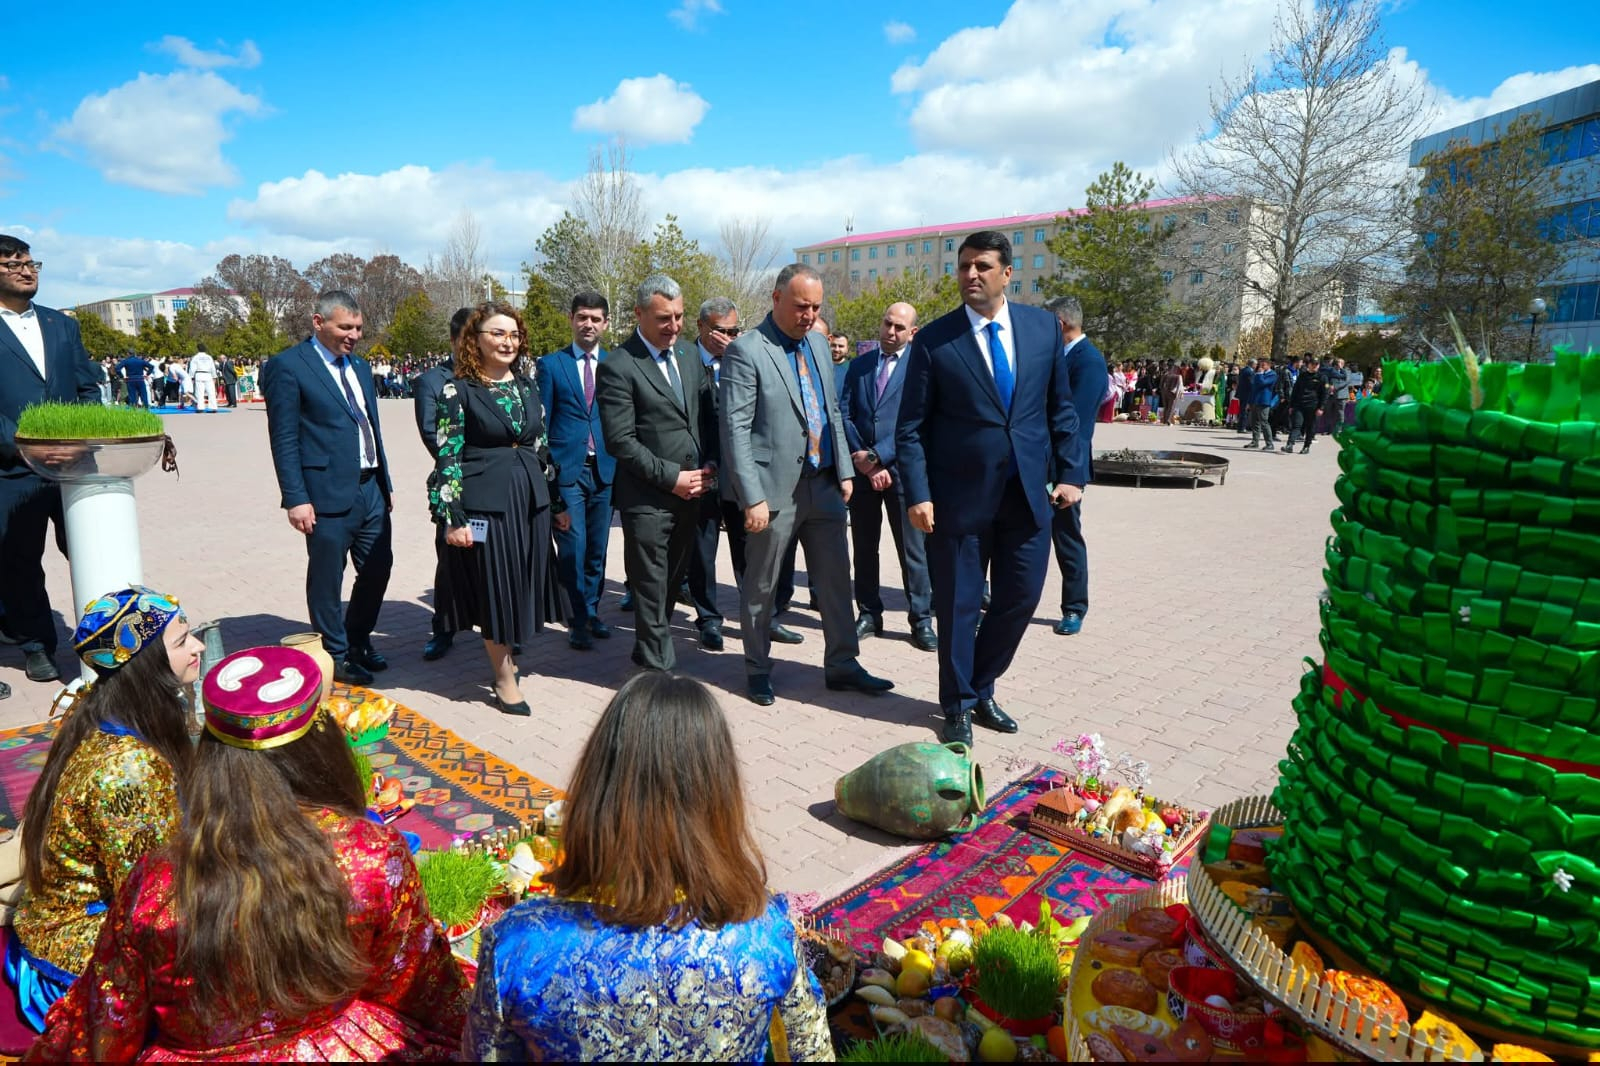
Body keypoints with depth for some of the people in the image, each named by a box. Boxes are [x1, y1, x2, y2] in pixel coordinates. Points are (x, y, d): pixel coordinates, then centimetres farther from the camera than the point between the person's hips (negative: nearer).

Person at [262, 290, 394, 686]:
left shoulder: (360, 366, 15)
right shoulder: (288, 366, -6)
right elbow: (284, 439, -9)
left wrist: (386, 482, 16)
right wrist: (296, 499, -14)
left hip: (371, 490, 7)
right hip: (329, 494, -7)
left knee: (377, 570, 13)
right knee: (326, 580, 7)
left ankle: (358, 640, 33)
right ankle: (336, 656, 22)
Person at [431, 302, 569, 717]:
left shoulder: (527, 386, 10)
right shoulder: (457, 390, -5)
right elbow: (448, 457, -8)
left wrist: (557, 502, 15)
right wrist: (452, 518, -13)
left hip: (530, 499, 5)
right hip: (484, 503, -5)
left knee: (522, 584, 13)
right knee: (493, 586, 4)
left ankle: (504, 656, 35)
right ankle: (505, 678, 19)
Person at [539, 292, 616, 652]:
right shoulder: (551, 364, 4)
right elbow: (541, 422, 4)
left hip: (605, 470, 2)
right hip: (567, 470, -2)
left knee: (597, 548, 10)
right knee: (573, 548, -3)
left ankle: (590, 612, 25)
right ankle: (579, 620, 10)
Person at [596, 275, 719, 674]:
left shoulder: (689, 356, 10)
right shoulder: (618, 367, -10)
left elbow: (709, 415, 14)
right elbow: (620, 440, -15)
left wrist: (709, 465, -1)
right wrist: (671, 477, -15)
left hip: (691, 491, 6)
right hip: (647, 499, -6)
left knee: (672, 584, 16)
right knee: (651, 591, 3)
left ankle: (650, 654, 32)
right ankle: (659, 670, 15)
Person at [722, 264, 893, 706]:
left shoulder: (817, 343, 12)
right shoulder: (746, 350, -11)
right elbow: (735, 429, -15)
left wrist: (844, 470, 11)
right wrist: (752, 497, -19)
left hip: (824, 484, 7)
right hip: (776, 488, -6)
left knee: (835, 580, 12)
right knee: (761, 586, 8)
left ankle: (841, 665, 26)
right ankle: (757, 669, 25)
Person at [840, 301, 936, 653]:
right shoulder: (859, 365, 12)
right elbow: (844, 413, 5)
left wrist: (875, 456, -14)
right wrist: (861, 459, -7)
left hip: (900, 469, -4)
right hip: (861, 468, 4)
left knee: (913, 549, 0)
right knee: (864, 547, 11)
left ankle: (921, 619, 10)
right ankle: (869, 613, 22)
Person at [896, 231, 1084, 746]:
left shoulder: (1043, 326, 5)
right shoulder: (933, 339, -5)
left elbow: (1061, 408, 10)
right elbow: (911, 427, -5)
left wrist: (1070, 473, 2)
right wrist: (918, 494, -12)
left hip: (1028, 494, 4)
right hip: (960, 496, -3)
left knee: (1020, 598, 11)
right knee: (958, 605, 8)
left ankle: (982, 690, 33)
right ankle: (958, 704, 27)